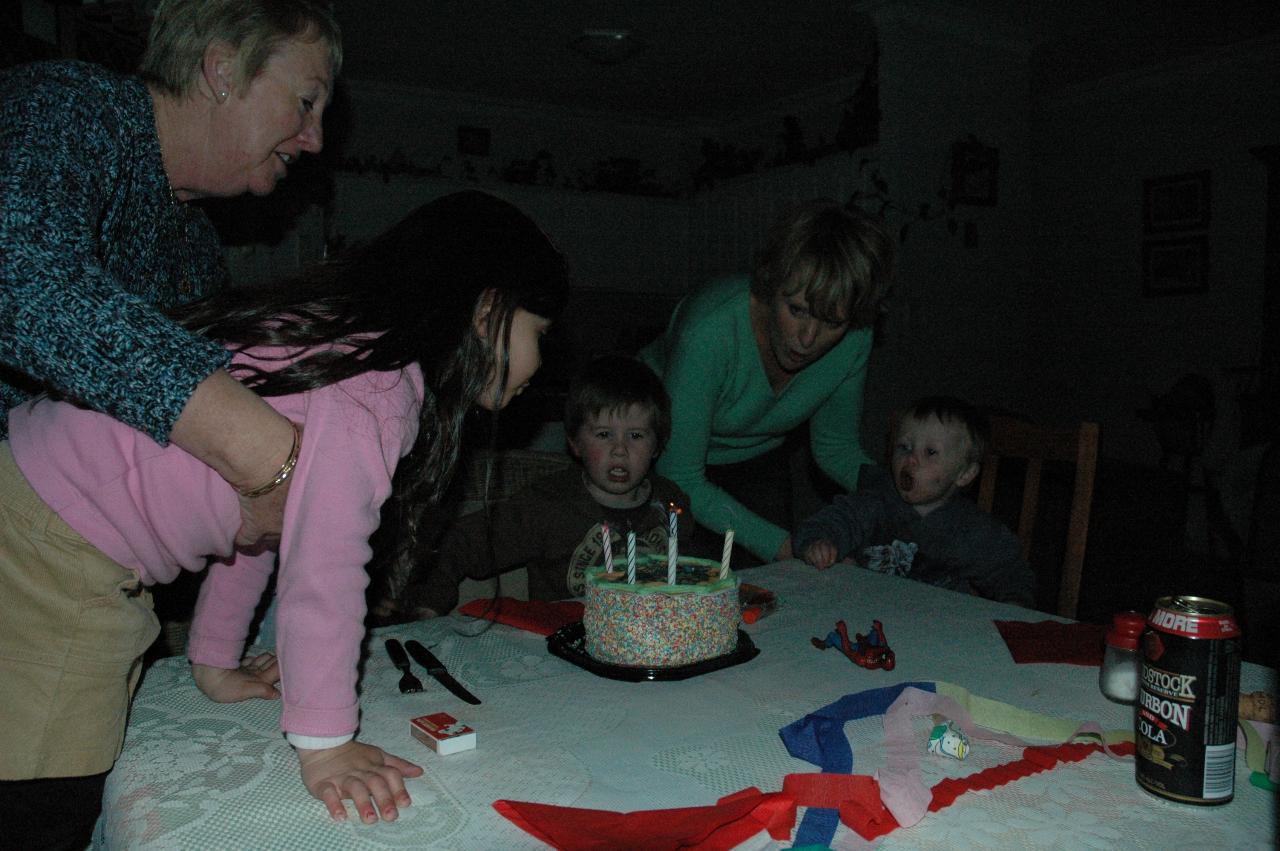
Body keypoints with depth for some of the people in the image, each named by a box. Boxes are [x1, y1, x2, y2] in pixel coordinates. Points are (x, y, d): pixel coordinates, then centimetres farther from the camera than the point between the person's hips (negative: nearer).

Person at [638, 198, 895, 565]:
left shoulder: (853, 341, -21)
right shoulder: (711, 331, -37)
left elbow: (836, 448, -4)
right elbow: (680, 480, -30)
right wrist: (782, 546, -33)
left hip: (755, 456, 4)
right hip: (662, 453, -4)